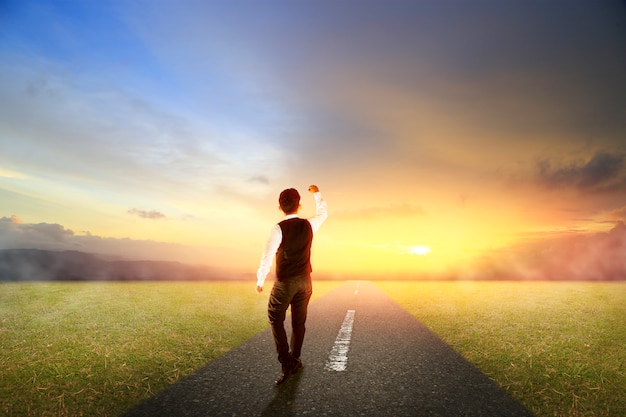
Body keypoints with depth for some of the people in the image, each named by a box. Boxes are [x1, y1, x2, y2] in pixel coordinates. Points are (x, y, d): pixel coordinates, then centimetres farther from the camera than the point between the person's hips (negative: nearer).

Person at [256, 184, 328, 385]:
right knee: (299, 322, 15)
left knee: (276, 319, 10)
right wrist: (317, 193, 31)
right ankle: (294, 361, 27)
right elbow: (323, 213, 19)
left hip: (285, 282, -4)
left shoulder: (279, 228, -16)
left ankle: (286, 362, 1)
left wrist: (260, 280, -4)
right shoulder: (308, 225, -3)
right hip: (305, 281, 4)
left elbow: (267, 256, -15)